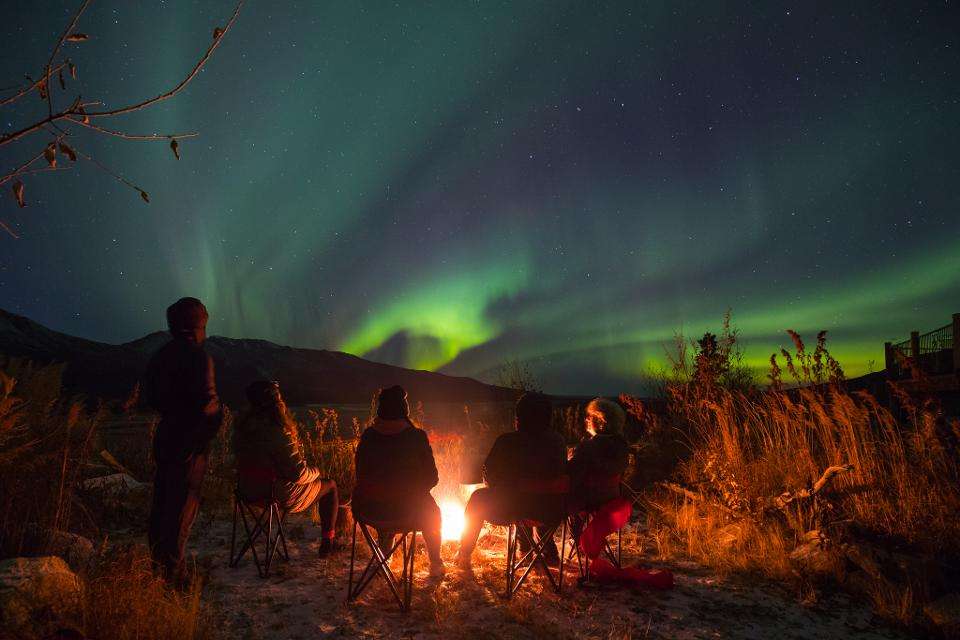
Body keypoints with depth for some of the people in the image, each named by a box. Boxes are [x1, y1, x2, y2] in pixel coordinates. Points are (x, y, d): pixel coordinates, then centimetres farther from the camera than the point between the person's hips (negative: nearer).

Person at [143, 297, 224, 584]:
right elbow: (206, 402, -22)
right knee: (183, 506, -1)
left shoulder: (160, 356, 8)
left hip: (164, 437, 8)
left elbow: (150, 397, 15)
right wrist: (219, 410, -2)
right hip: (190, 442, -8)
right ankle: (172, 573, 3)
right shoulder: (198, 357, -17)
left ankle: (158, 564, 28)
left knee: (162, 501, 17)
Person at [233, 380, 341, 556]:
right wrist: (315, 471, -3)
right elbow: (299, 474, -26)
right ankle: (327, 542, 23)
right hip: (280, 496, -8)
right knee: (330, 485, 16)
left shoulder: (242, 426, -5)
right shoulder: (278, 433, -29)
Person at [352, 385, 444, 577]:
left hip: (368, 511, 3)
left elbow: (360, 476, 7)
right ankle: (435, 565, 35)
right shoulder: (416, 436, -11)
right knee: (433, 513, 30)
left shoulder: (368, 436, -2)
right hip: (406, 511, -3)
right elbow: (431, 478, -5)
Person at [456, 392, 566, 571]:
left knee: (479, 498, 22)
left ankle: (464, 555, 28)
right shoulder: (557, 441, 2)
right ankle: (549, 552, 41)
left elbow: (489, 476, 0)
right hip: (553, 511, 4)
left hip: (514, 508, -4)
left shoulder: (507, 442, -9)